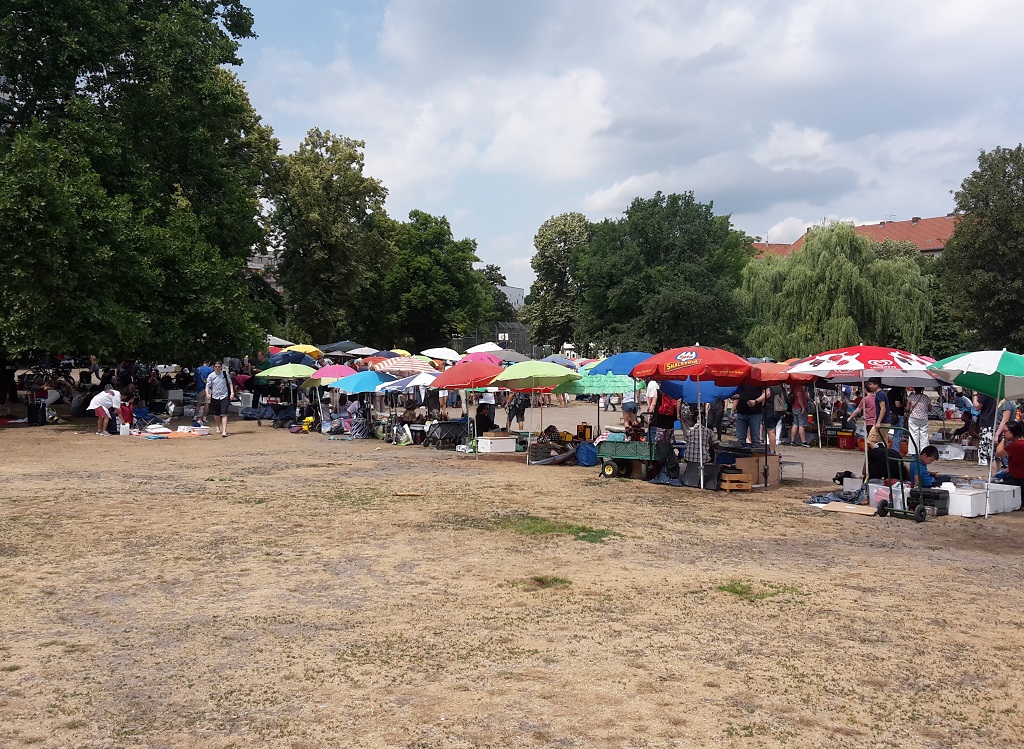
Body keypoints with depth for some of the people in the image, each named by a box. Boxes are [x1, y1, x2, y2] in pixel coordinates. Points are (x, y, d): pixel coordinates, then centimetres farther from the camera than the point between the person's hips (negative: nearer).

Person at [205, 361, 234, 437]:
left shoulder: (225, 374, 2)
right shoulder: (211, 376, 0)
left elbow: (230, 383, 11)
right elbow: (207, 386, 2)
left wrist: (232, 393, 0)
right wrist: (207, 394, -17)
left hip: (224, 396, -2)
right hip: (214, 397, 2)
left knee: (224, 414, -14)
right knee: (216, 414, 14)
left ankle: (224, 431, -19)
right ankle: (219, 426, 42)